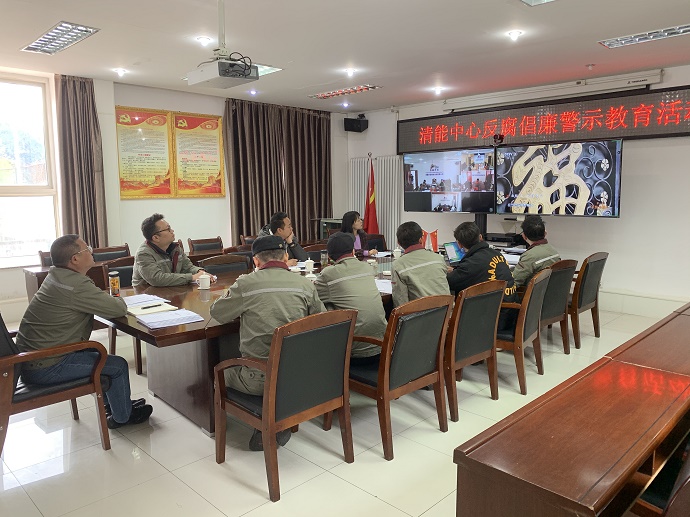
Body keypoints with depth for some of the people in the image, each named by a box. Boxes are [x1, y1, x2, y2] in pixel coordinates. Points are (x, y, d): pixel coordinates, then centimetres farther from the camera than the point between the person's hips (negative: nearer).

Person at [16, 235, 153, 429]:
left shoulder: (56, 275, 5)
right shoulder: (77, 284, -24)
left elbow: (96, 300, 19)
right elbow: (119, 309, -20)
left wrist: (110, 300, 0)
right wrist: (119, 299, 2)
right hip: (45, 367, -9)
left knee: (99, 354, 24)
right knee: (118, 366, 1)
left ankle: (113, 403, 39)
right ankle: (122, 416, 21)